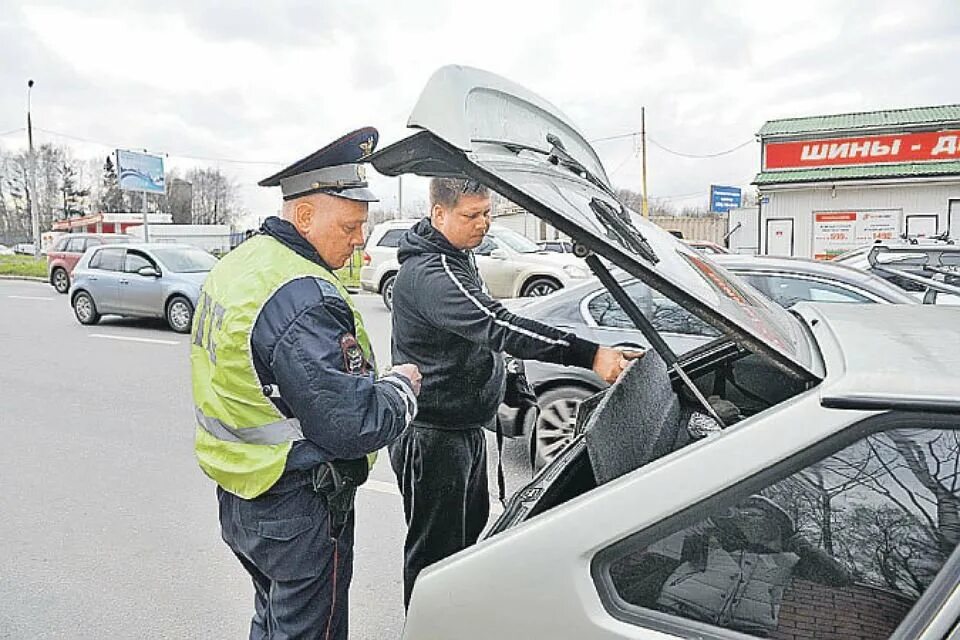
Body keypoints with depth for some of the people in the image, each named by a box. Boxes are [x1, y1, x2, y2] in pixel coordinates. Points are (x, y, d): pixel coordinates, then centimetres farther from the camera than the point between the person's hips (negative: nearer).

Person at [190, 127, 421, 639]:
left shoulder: (238, 265, 5)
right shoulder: (304, 299, -28)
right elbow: (352, 428, -29)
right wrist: (403, 385, -10)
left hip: (239, 496, 9)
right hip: (298, 510, -9)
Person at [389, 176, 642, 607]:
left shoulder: (456, 255, 9)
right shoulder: (429, 272, -25)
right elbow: (498, 326, -37)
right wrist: (590, 355, -42)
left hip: (465, 427, 11)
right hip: (433, 437, -11)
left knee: (469, 529, 25)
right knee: (435, 549, 4)